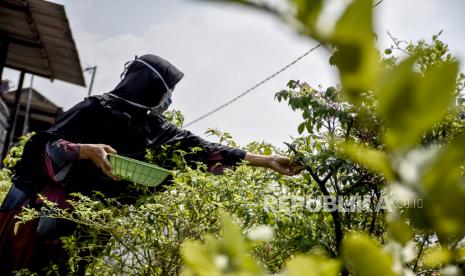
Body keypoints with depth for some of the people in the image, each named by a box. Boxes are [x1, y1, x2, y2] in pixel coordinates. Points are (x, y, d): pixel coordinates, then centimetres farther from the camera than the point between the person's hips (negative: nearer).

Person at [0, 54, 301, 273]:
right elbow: (43, 148, -14)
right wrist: (86, 151, -31)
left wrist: (265, 160, -4)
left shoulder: (158, 129, 3)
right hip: (46, 209, -5)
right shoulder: (96, 109, -12)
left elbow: (205, 149, -1)